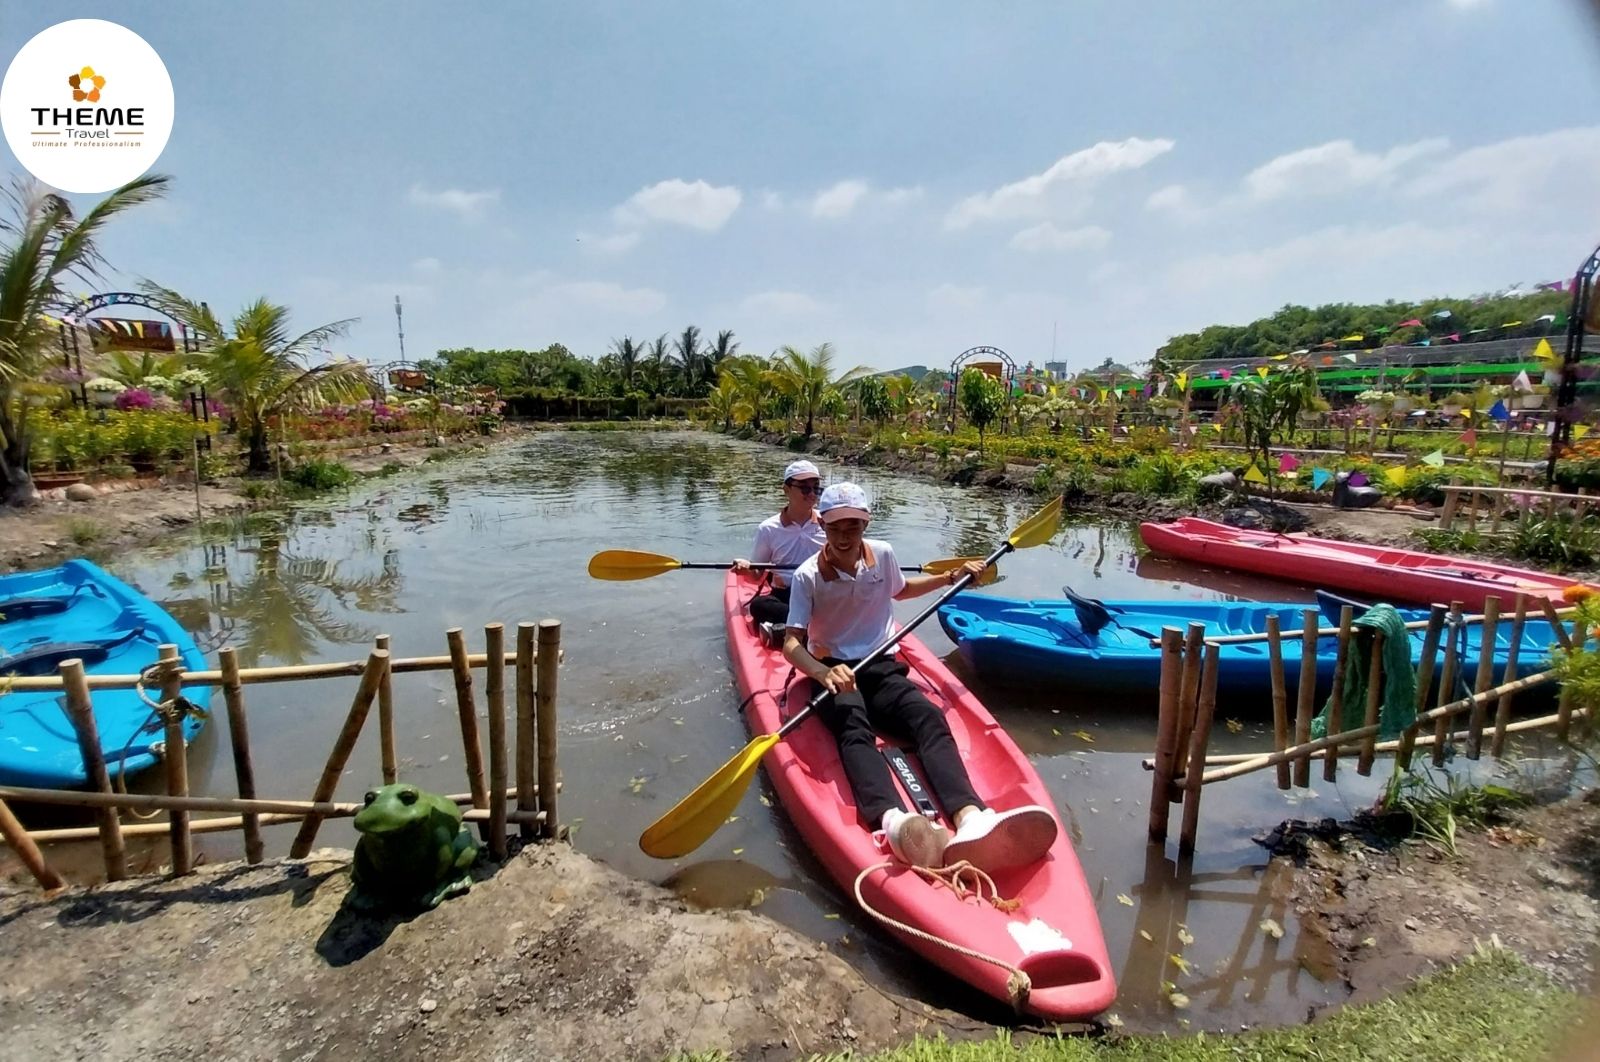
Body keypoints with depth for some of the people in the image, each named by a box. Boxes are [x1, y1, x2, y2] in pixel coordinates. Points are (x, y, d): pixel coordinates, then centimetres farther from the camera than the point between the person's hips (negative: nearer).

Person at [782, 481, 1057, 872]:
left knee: (929, 718, -29)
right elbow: (792, 643, -13)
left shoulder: (882, 554, 5)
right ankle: (893, 822, -66)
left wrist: (951, 577, 21)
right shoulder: (808, 576, -8)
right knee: (854, 729, -37)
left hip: (880, 666, 3)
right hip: (833, 672, -3)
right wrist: (824, 673, -33)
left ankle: (969, 820, -55)